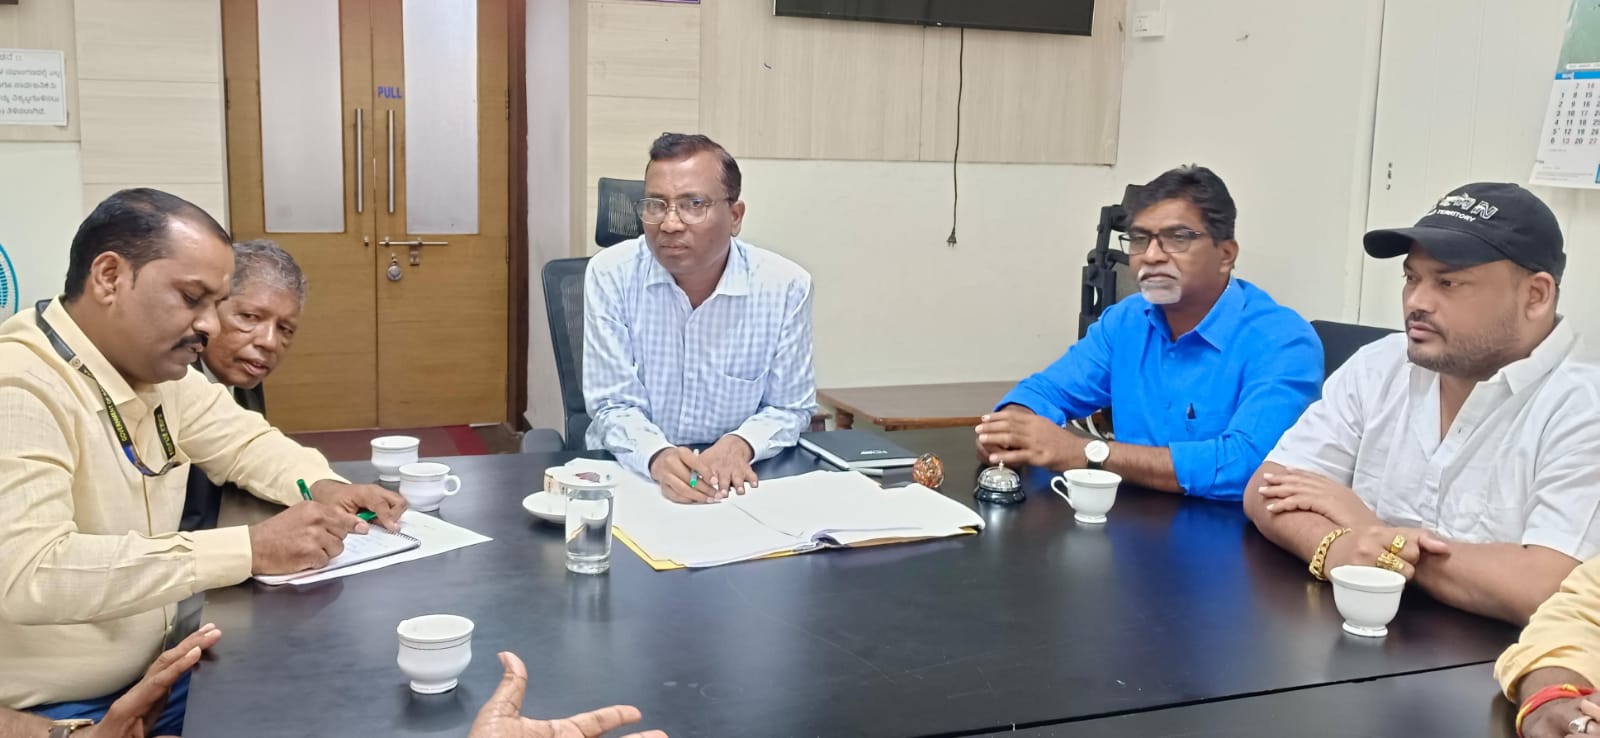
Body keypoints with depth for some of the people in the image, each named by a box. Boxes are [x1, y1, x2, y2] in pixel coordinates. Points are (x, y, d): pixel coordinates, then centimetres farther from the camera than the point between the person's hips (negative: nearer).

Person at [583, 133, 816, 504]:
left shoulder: (786, 285, -7)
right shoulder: (610, 274, -7)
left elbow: (788, 408, 3)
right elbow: (613, 405, -6)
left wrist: (740, 445, -18)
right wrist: (658, 456, -26)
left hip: (738, 483, 1)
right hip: (630, 474, 0)